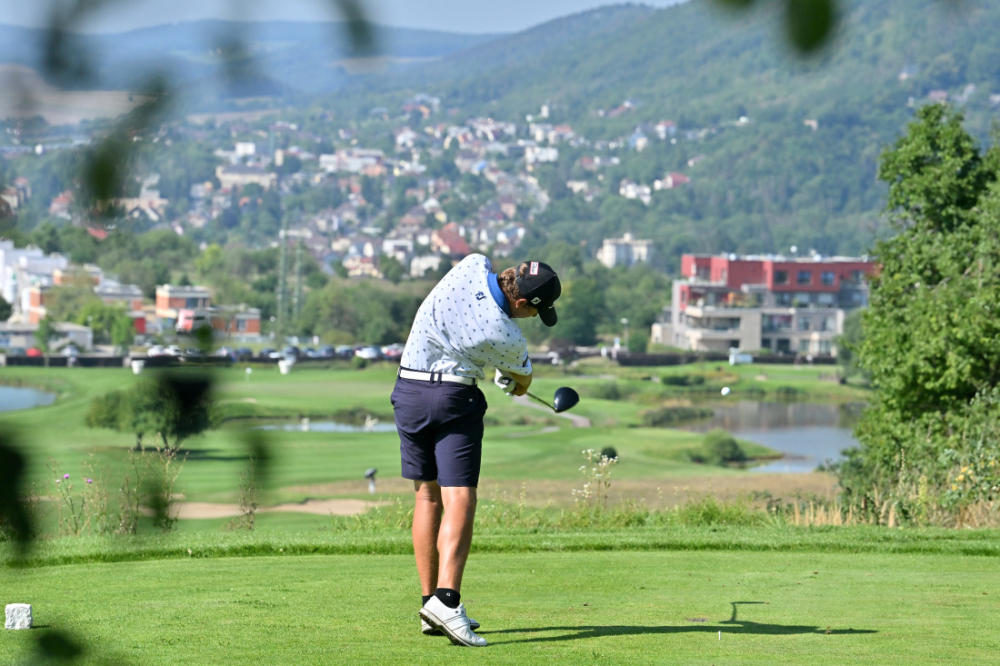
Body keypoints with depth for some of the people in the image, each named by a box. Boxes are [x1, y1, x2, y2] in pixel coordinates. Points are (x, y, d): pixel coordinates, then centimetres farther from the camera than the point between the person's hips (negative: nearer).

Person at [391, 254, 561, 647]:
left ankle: (430, 601, 11)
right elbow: (522, 380, 7)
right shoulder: (508, 338, -17)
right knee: (459, 498, -11)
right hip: (455, 397, -7)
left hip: (408, 389, 7)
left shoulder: (472, 265, -7)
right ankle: (446, 600, -28)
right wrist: (517, 387, 34)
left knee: (427, 496, 12)